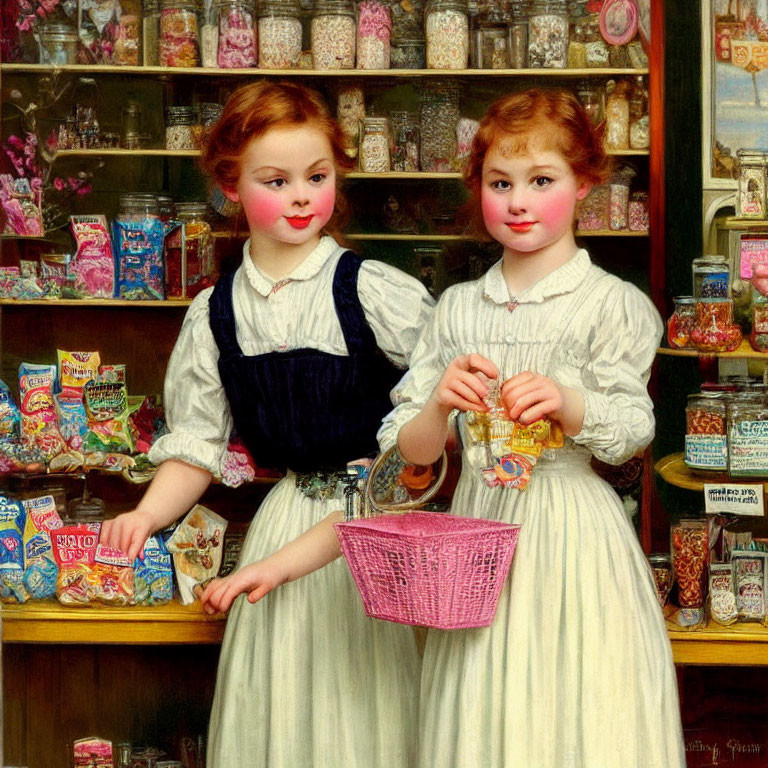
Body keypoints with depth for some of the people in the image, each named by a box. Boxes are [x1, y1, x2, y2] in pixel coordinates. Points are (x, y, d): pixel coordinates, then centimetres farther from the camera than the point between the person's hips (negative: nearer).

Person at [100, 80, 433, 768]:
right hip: (286, 524, 3)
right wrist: (149, 514, -10)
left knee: (365, 703, 1)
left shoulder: (374, 291, -8)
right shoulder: (215, 315, 3)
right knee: (281, 705, 9)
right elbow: (196, 444, 6)